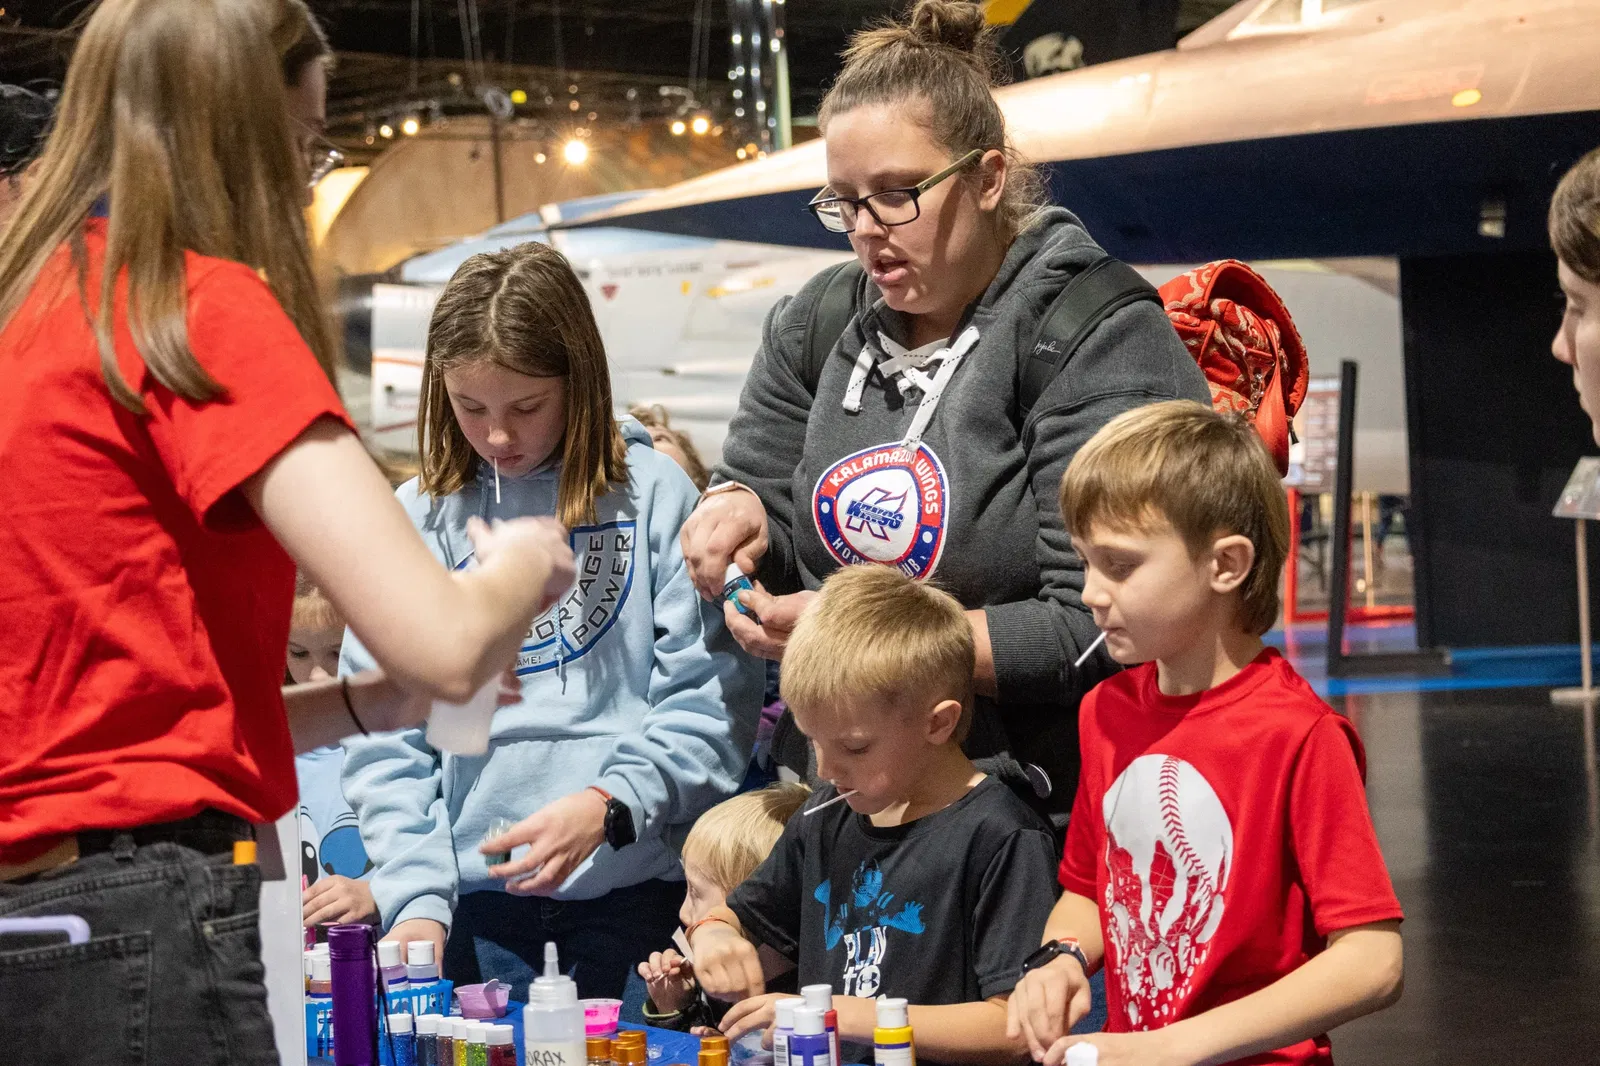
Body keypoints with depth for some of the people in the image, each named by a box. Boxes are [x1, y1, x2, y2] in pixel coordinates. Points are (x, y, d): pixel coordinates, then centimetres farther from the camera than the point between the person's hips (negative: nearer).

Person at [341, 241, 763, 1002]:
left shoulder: (651, 494, -2)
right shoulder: (417, 519, 4)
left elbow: (711, 700, -4)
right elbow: (383, 738, 3)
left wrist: (607, 804, -18)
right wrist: (416, 895, -8)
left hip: (634, 884, -1)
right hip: (478, 888, 2)